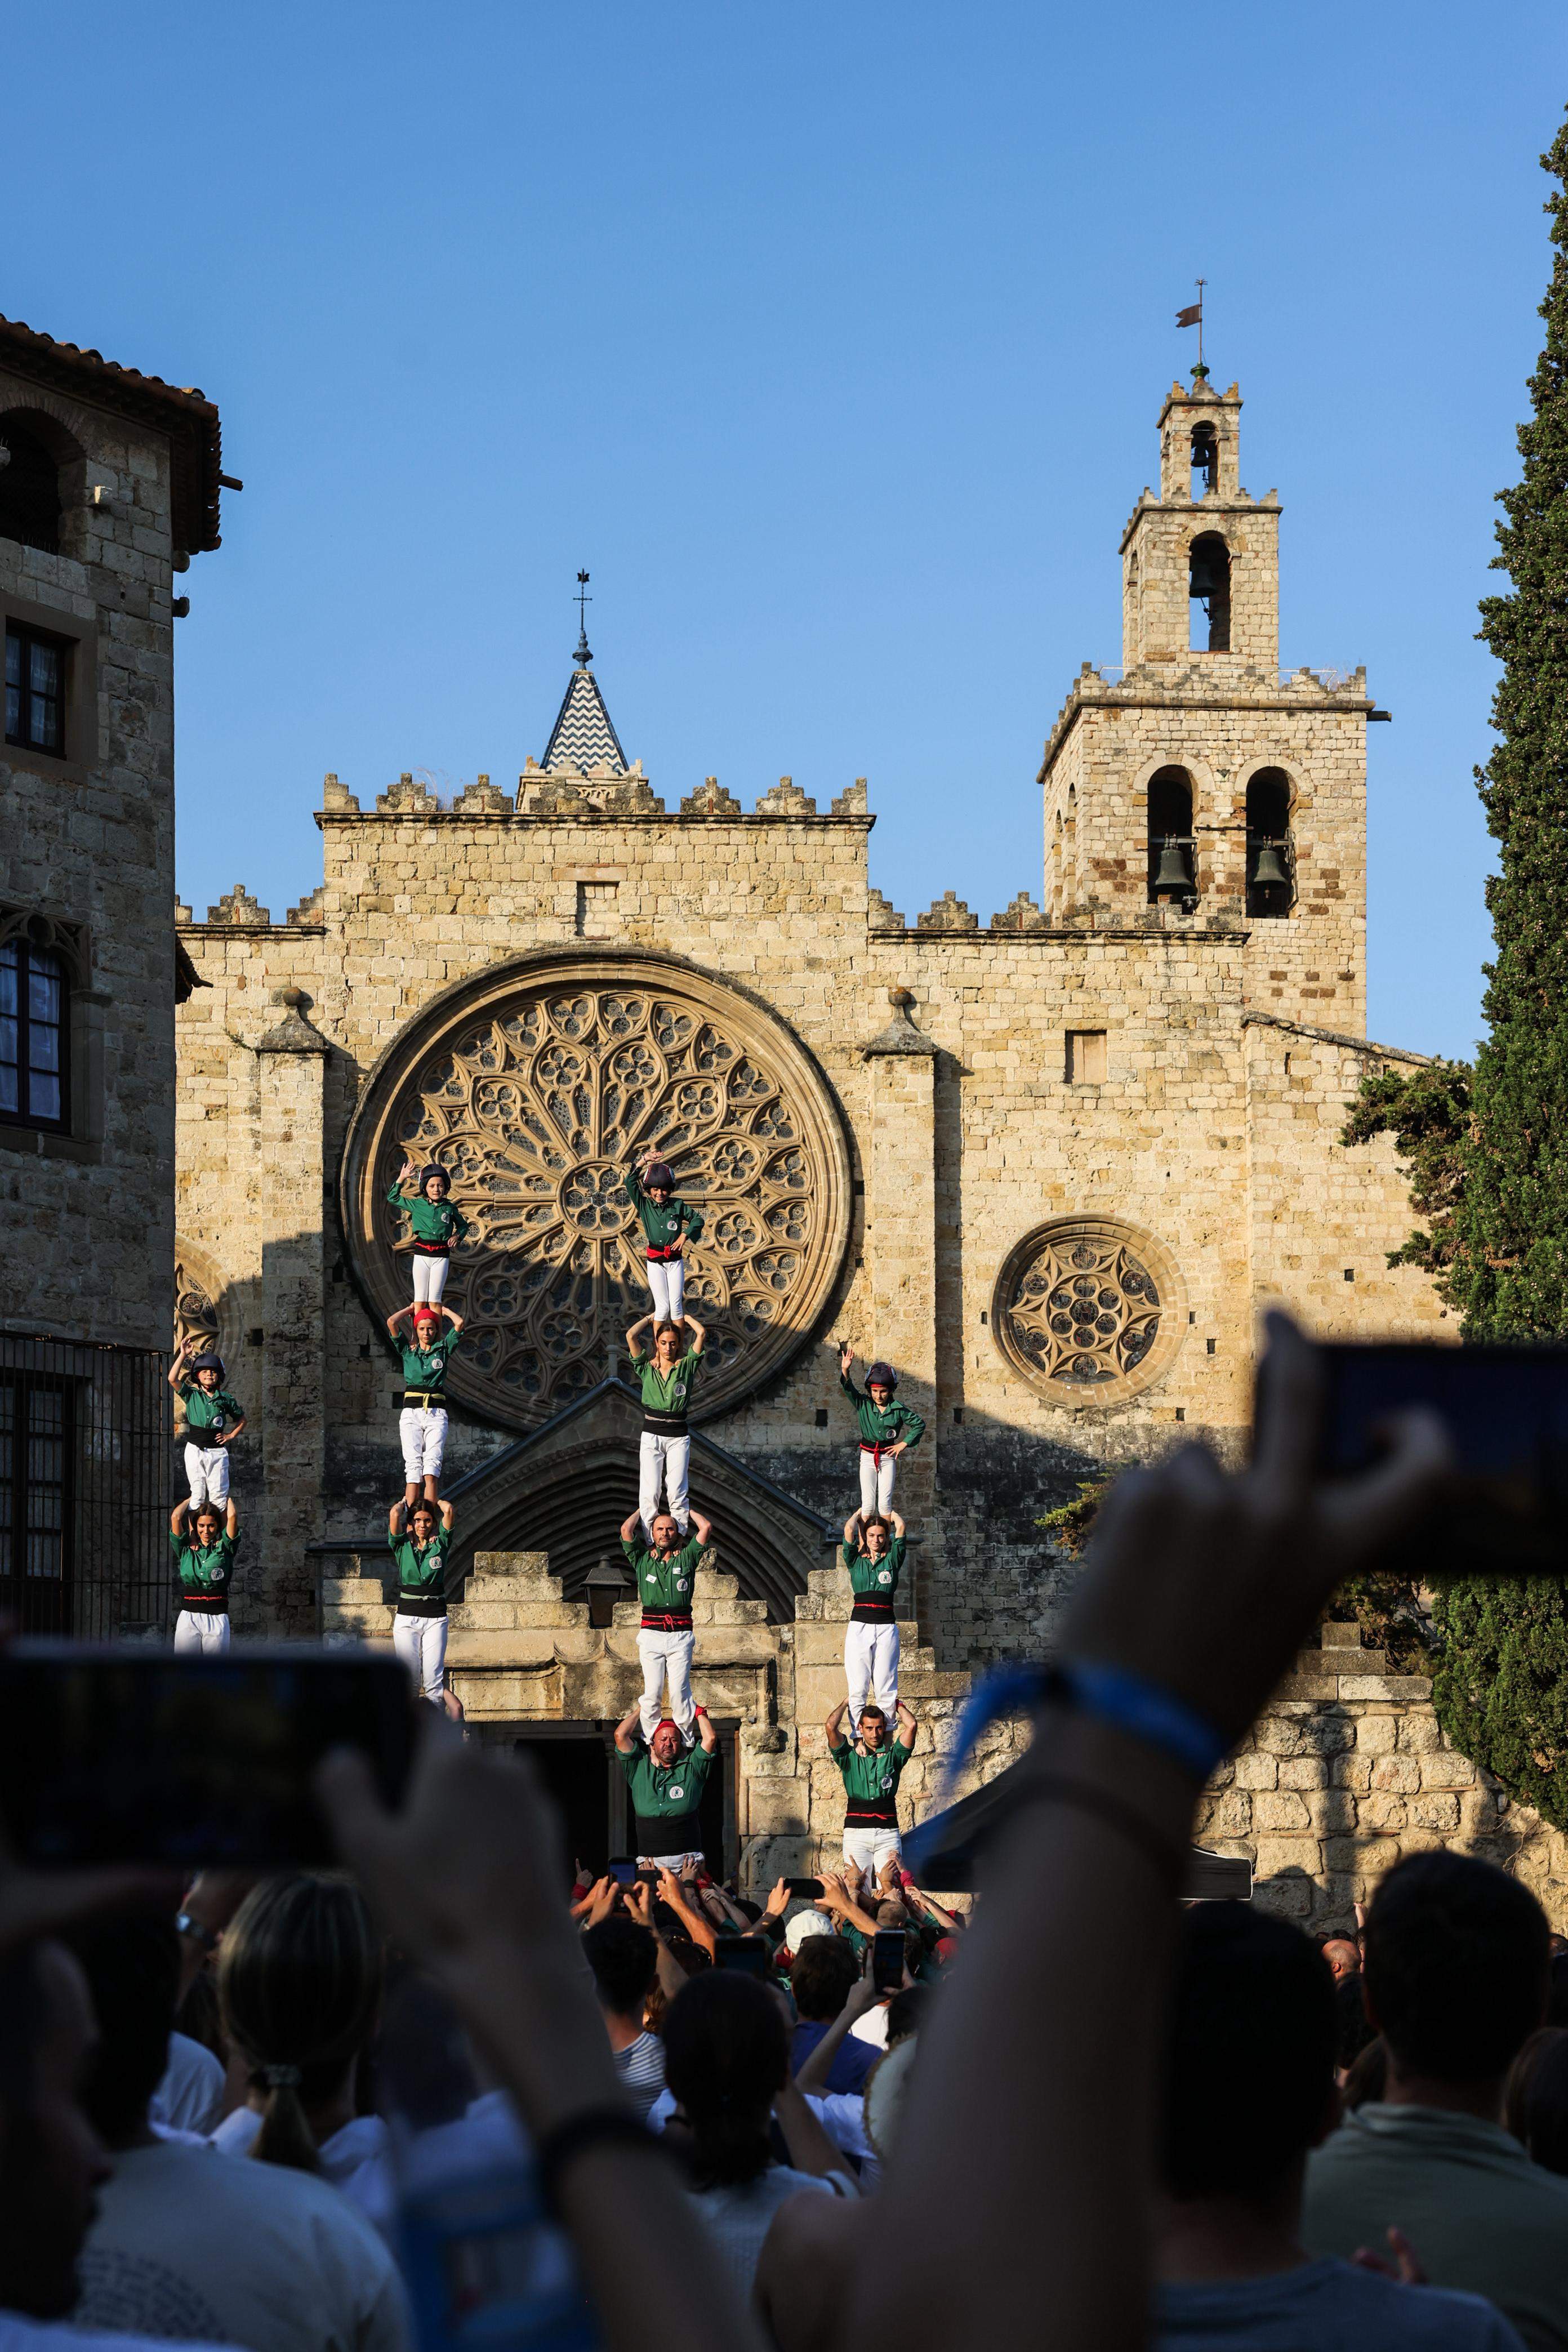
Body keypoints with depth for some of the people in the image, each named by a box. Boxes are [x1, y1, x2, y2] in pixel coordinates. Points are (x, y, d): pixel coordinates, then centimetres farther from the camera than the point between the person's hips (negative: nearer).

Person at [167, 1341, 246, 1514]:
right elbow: (172, 1379, -13)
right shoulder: (191, 1395, 2)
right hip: (195, 1449, -1)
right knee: (198, 1493, -1)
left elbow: (241, 1418, 21)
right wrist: (183, 1355, -13)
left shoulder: (225, 1399, 6)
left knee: (219, 1495, -1)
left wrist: (231, 1436, 8)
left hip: (217, 1450, 1)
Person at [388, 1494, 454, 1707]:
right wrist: (406, 1502, 11)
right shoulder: (402, 1545, 5)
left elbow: (448, 1510, -6)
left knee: (433, 1680, -7)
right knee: (409, 1679, -5)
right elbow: (395, 1513, -8)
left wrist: (434, 1502, 13)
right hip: (406, 1618, 0)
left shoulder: (440, 1544, 6)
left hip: (435, 1619, 0)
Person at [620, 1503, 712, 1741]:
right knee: (652, 1692, -5)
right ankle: (649, 1740, 0)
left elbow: (705, 1528, 7)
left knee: (680, 1692, -7)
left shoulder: (686, 1558, 14)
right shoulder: (643, 1560, 14)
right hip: (651, 1634, 0)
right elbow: (626, 1529, 5)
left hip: (680, 1634, 0)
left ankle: (685, 1741, -3)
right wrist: (644, 1509, 20)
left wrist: (685, 1511, 21)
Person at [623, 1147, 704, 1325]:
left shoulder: (677, 1205, 1)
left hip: (676, 1261, 1)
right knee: (662, 1307, -4)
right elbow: (630, 1182, -9)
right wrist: (644, 1161, -9)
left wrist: (684, 1236, -3)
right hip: (655, 1263, -1)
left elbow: (698, 1219, 10)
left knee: (676, 1305, -1)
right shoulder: (644, 1205, 0)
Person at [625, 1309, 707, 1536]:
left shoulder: (686, 1366, 5)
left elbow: (702, 1333, -4)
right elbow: (631, 1336, -5)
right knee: (650, 1492, -6)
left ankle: (679, 1541, -3)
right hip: (651, 1435, 0)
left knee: (676, 1492, -5)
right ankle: (650, 1542, -5)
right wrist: (652, 1317, 8)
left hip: (678, 1437, 0)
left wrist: (683, 1316, 11)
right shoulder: (647, 1368, 6)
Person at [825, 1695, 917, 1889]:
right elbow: (831, 1726, -1)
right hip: (857, 1831, 0)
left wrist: (898, 1704, 17)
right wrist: (846, 1703, 14)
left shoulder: (893, 1756, 13)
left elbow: (912, 1726, 1)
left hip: (888, 1831, 0)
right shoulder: (850, 1756, 11)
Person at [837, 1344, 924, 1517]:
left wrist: (904, 1444, 0)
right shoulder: (863, 1404, -4)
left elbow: (919, 1424, 6)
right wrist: (845, 1370, -38)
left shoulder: (898, 1409, -4)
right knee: (868, 1503, -8)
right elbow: (848, 1389, -20)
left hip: (888, 1457, 0)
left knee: (885, 1503, -4)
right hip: (868, 1457, 0)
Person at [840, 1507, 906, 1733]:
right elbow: (849, 1529, 1)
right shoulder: (856, 1561, 12)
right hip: (859, 1626, 0)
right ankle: (857, 1737, -4)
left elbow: (900, 1527, 3)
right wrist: (862, 1513, 17)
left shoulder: (892, 1560, 11)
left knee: (885, 1688, -2)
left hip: (886, 1627, 0)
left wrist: (889, 1512, 20)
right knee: (857, 1688, -3)